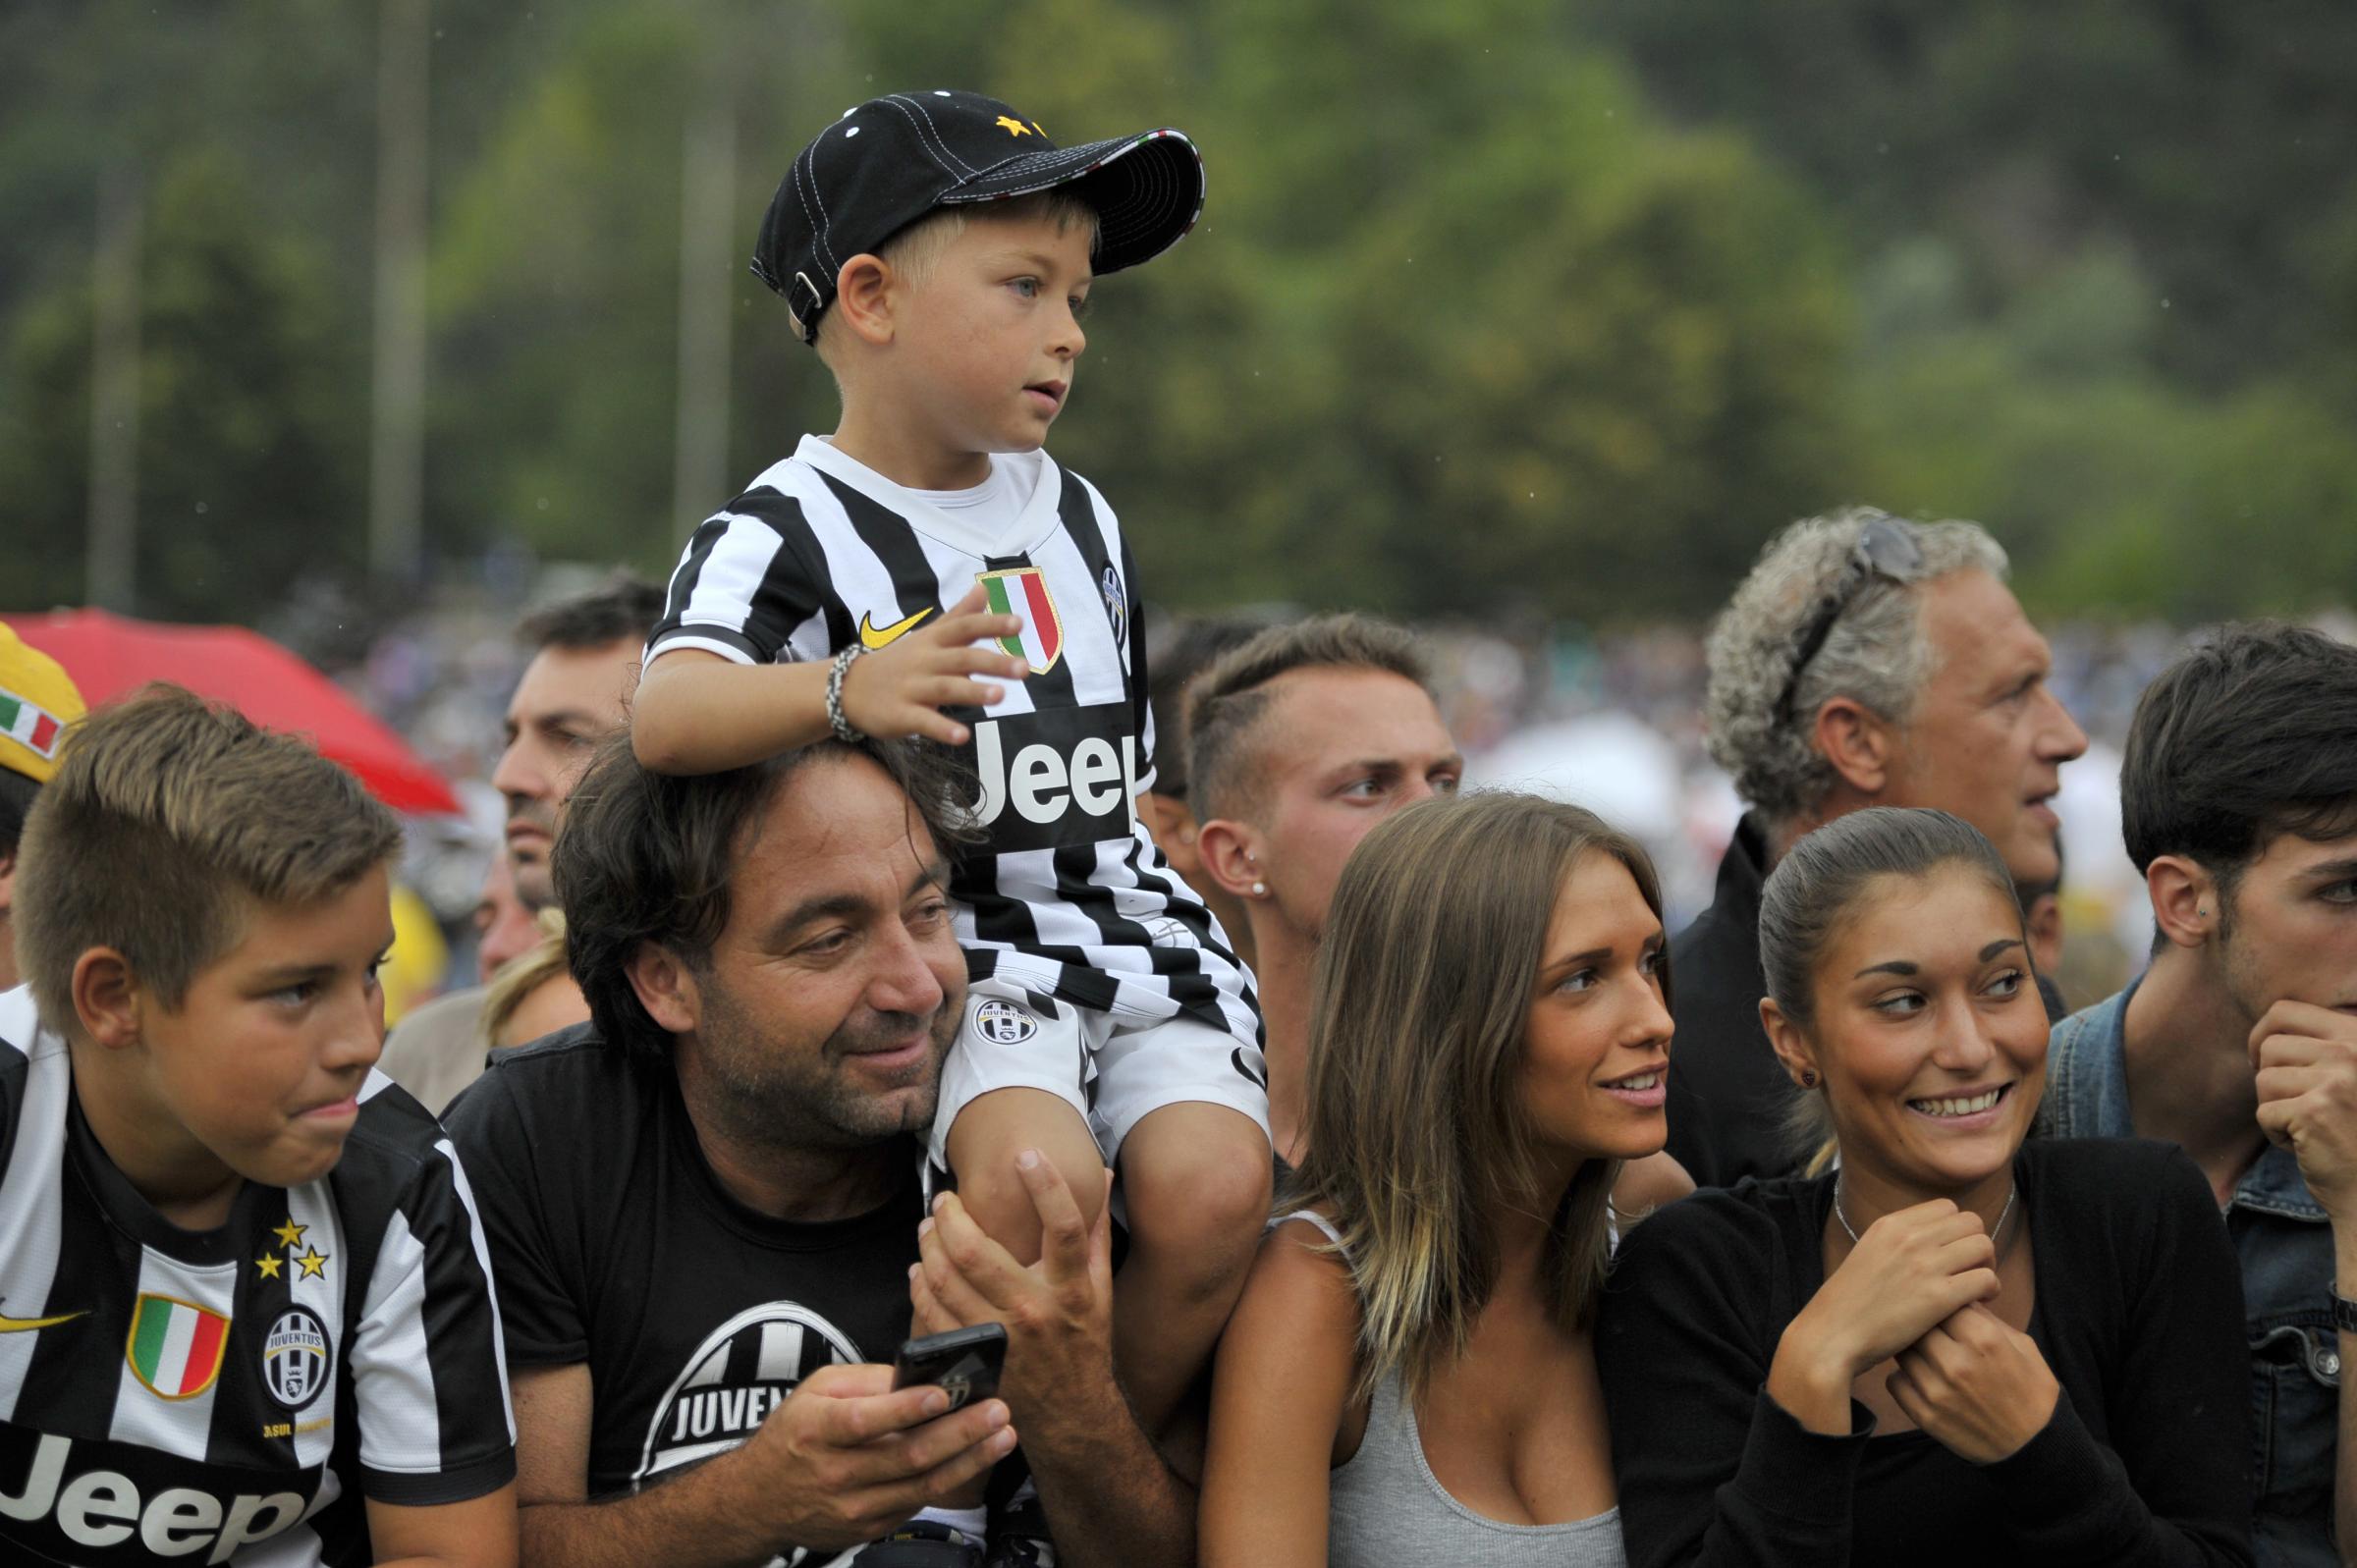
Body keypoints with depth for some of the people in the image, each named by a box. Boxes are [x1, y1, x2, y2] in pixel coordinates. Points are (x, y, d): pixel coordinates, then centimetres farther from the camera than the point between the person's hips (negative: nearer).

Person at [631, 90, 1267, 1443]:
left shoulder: (1082, 521, 17)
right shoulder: (790, 534, -6)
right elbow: (667, 719, -26)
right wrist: (850, 690, -43)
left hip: (1123, 919, 6)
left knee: (1215, 1185, -21)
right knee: (1033, 1172, -32)